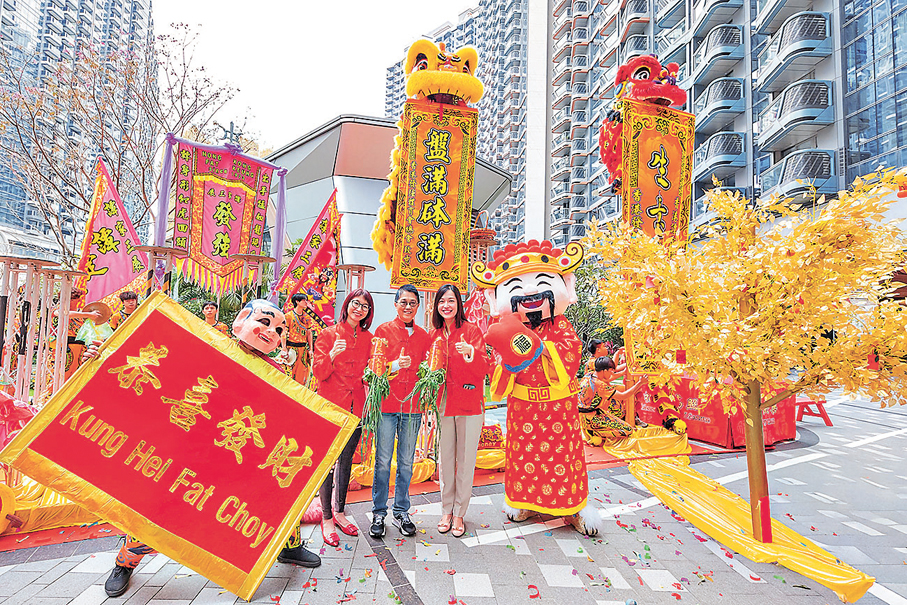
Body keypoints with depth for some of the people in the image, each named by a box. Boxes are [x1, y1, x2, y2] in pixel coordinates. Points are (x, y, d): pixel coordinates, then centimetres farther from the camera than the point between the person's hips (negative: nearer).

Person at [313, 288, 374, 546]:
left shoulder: (368, 338, 10)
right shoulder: (328, 334, -1)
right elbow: (319, 372, -7)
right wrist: (332, 355, -24)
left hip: (356, 406, 4)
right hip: (331, 405, -4)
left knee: (346, 461, 13)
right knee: (328, 461, -1)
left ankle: (339, 512, 27)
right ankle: (326, 518, 13)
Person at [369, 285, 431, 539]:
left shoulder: (424, 336, 10)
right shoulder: (383, 331, 2)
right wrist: (395, 365, -17)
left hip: (412, 406, 3)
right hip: (386, 404, -2)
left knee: (406, 462, 10)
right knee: (383, 461, 3)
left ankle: (401, 512, 24)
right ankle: (379, 513, 19)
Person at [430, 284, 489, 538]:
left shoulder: (472, 331, -3)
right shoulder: (433, 335, 9)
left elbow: (484, 369, -11)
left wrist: (470, 352, -28)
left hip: (469, 404, -3)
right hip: (443, 403, 3)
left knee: (466, 460, 4)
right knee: (445, 458, 9)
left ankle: (459, 514, 18)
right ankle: (446, 510, 24)